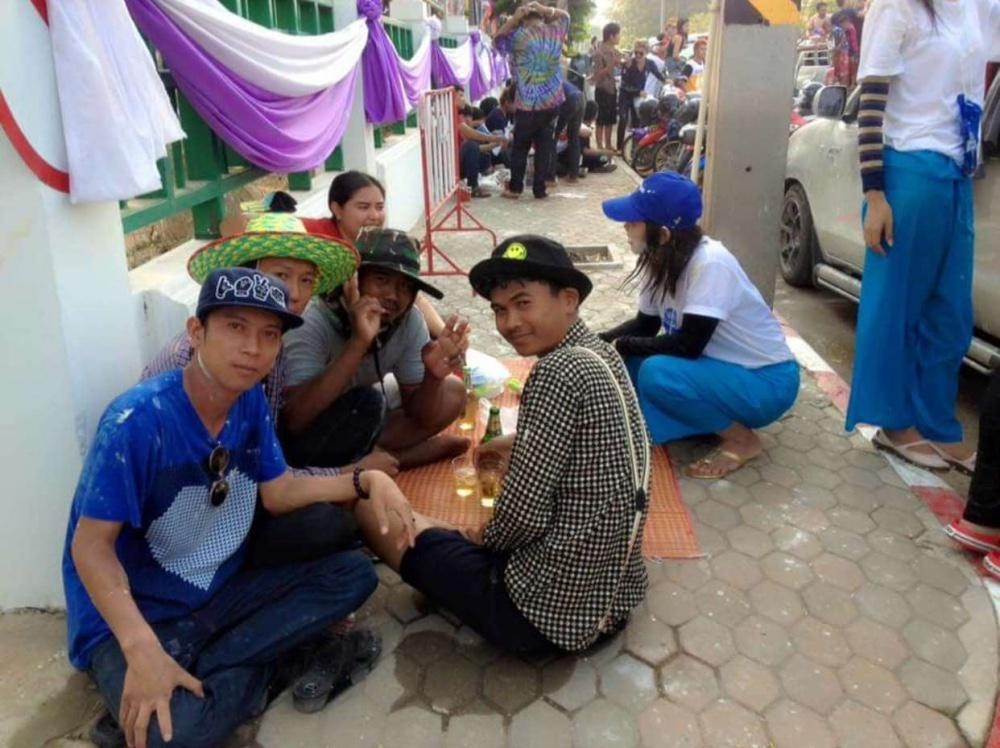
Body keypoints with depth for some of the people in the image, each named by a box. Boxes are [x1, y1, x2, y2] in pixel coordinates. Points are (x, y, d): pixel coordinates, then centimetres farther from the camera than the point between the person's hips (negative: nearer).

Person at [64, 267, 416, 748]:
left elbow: (279, 493, 4)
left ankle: (193, 681, -11)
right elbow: (91, 544, -20)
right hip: (134, 615, -6)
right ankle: (279, 663, -5)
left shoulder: (251, 403, -4)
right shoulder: (138, 420, -23)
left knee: (353, 574, -9)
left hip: (224, 594, 6)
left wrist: (366, 481, -12)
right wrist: (142, 650, -32)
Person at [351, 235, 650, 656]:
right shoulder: (602, 356, 5)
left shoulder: (559, 371, -23)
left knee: (389, 521, 4)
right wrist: (520, 444, 22)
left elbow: (524, 514, -23)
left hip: (550, 609, -9)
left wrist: (484, 537, -4)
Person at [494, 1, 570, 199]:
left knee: (520, 147, 10)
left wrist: (515, 18, 4)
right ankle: (539, 189, 10)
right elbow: (565, 16, 28)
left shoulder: (520, 35, -7)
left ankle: (515, 188, 17)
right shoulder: (555, 32, 5)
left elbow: (499, 40, 11)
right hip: (552, 102, 4)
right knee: (544, 146, 9)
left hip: (528, 104, -4)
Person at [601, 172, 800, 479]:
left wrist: (621, 346, -18)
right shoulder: (661, 261, -4)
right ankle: (714, 418, 7)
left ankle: (742, 440, -8)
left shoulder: (711, 264, -27)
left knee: (656, 373, -30)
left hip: (764, 380, -8)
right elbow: (645, 325, 8)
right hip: (719, 365, 8)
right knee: (626, 364, -6)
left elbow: (688, 345, -28)